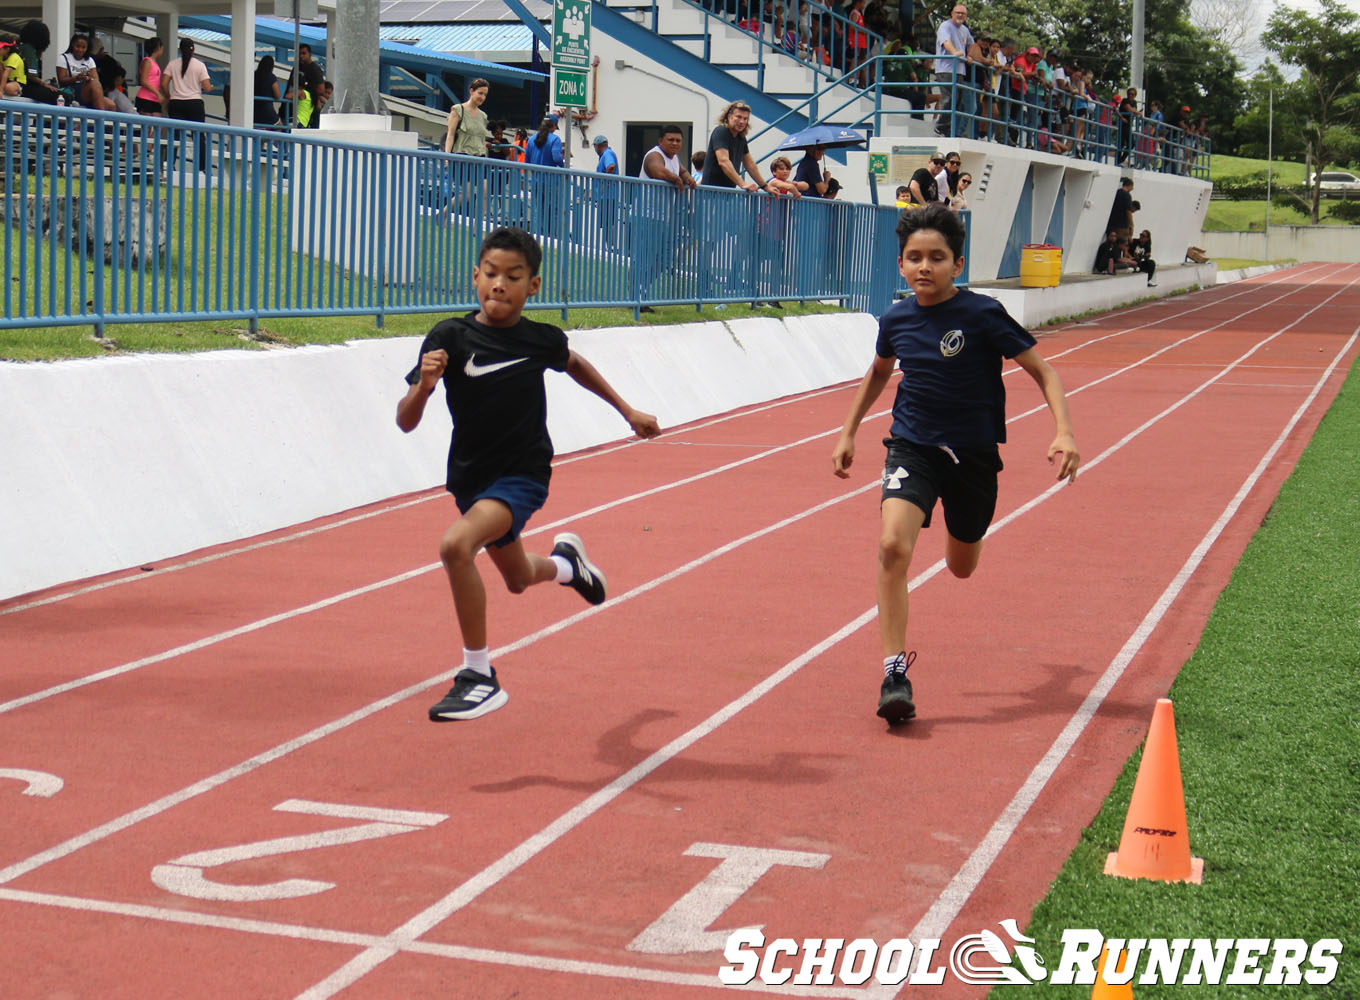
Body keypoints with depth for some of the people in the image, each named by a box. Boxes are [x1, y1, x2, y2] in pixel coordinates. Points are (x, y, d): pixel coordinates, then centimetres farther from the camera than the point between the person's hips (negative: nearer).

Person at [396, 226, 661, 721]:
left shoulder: (543, 340, -8)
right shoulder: (450, 337, -13)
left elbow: (574, 364, 18)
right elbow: (406, 422, -16)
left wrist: (628, 411, 24)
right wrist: (424, 385, -37)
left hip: (523, 475, -3)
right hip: (471, 477, 3)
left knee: (456, 544, -29)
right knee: (517, 578, 24)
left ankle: (479, 676, -17)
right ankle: (566, 560, 61)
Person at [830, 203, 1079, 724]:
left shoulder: (983, 314, -14)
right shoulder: (896, 319, -2)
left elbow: (1043, 371, -8)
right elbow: (878, 372, 20)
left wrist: (1064, 432, -22)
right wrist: (848, 433, 22)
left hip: (973, 454, -1)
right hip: (912, 446, 1)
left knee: (961, 568, 17)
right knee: (893, 546, -24)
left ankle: (958, 525, 57)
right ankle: (895, 671, -19)